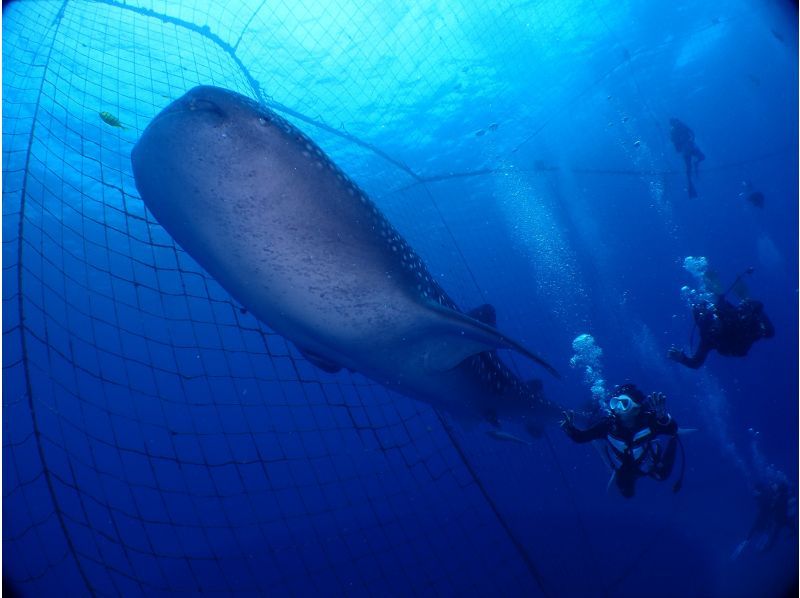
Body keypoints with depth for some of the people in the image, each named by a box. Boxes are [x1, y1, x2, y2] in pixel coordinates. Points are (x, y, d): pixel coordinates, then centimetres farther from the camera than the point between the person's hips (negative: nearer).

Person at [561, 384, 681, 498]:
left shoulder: (649, 421, -40)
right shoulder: (609, 424, -37)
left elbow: (672, 430, -58)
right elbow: (580, 437, -33)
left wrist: (663, 417, -79)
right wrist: (570, 428, -55)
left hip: (650, 465, -1)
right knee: (627, 494, 25)